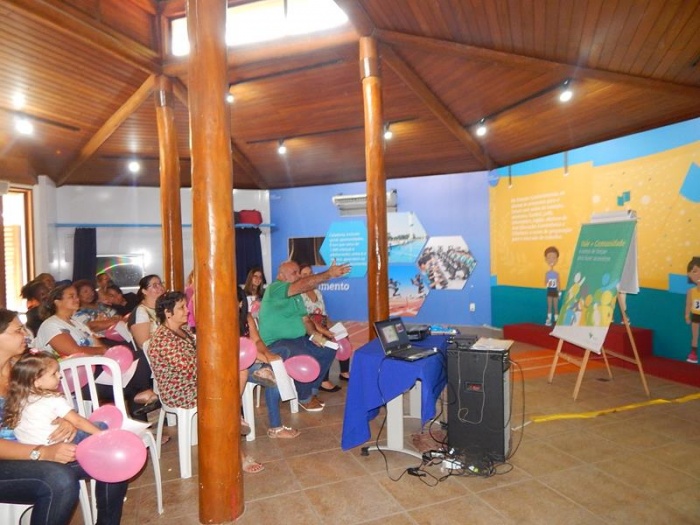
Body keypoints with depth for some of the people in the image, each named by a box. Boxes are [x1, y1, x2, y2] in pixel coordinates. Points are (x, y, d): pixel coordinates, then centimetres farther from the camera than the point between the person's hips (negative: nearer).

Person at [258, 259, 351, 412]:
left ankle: (312, 390, 14)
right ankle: (305, 398, -7)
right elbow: (304, 284, -31)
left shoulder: (296, 296, 14)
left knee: (328, 351, 3)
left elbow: (305, 319, 12)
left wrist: (313, 334, -9)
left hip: (298, 339, 9)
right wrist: (329, 274, -35)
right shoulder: (275, 288, -16)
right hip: (276, 343, -9)